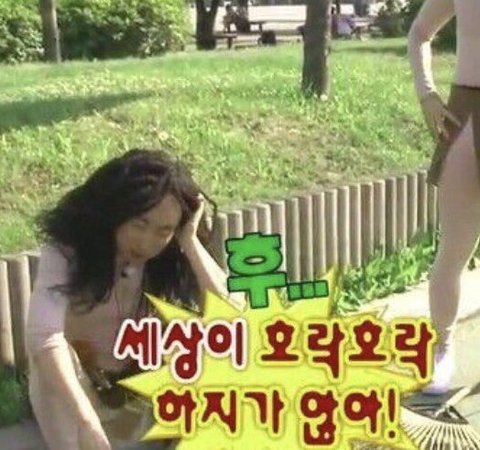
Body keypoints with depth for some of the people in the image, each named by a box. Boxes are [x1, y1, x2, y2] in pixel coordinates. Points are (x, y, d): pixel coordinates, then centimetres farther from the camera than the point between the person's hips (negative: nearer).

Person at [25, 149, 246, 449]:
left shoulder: (171, 259, -15)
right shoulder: (67, 251, -24)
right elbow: (45, 335, -40)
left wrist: (189, 243, -31)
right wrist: (87, 422, -51)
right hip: (75, 390, -2)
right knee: (60, 357, -33)